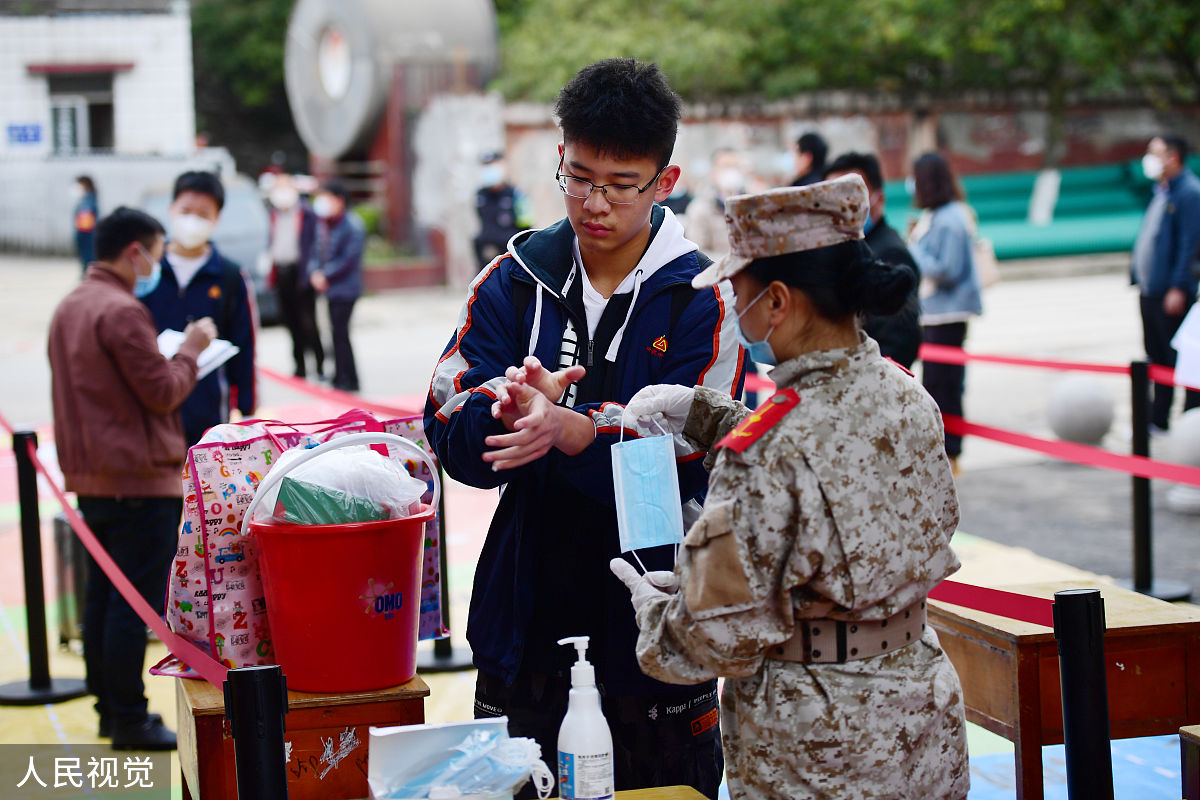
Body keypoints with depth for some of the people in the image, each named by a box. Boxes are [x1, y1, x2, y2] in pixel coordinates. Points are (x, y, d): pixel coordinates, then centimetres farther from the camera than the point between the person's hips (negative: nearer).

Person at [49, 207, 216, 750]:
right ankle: (128, 720, -1)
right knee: (134, 602, -4)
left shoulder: (69, 307, 13)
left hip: (89, 477, 10)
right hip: (138, 478, -9)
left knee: (101, 598, 13)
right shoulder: (122, 312, -17)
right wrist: (190, 348, -2)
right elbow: (162, 392, -17)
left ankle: (108, 706, 21)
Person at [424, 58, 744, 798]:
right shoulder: (516, 279, 3)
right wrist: (517, 407, -26)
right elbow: (454, 438, -5)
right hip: (528, 607, 3)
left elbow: (691, 460, -17)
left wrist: (570, 431, -31)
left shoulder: (700, 300, -6)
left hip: (652, 614, -2)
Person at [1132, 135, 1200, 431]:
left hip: (1173, 292, -9)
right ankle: (1158, 420, 24)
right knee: (1157, 356, 15)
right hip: (1150, 290, 9)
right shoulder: (1162, 191, 15)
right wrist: (1139, 275, 18)